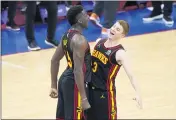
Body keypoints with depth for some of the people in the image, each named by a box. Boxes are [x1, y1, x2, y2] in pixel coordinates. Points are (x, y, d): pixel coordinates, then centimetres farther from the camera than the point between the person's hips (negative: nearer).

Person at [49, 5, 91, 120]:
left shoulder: (67, 35, 8)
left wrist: (54, 86, 20)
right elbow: (78, 70, -27)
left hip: (65, 80, 10)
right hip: (74, 84, -10)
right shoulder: (79, 40, -22)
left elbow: (54, 60, 15)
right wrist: (84, 98, -27)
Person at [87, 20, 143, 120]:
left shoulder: (119, 53, -19)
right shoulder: (99, 42, 1)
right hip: (91, 88, 7)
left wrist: (138, 94, -36)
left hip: (105, 92, -7)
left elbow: (130, 75, -25)